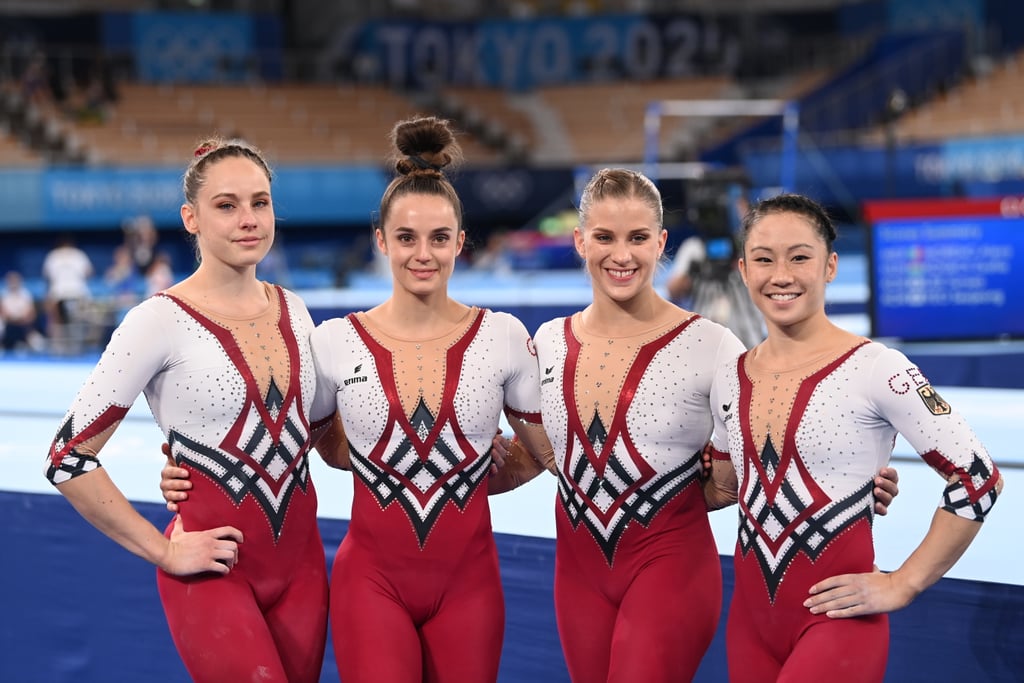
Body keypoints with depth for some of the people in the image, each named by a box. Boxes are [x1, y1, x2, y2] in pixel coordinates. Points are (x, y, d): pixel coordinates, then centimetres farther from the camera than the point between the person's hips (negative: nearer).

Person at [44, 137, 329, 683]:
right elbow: (68, 458, -12)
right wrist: (164, 552, -10)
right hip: (213, 571, -6)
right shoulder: (161, 321, -12)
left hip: (301, 561, 6)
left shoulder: (292, 310, 5)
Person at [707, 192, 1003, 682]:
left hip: (836, 618, -6)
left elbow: (978, 480, -10)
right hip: (751, 617, 6)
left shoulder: (875, 369, -12)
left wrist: (903, 585, -8)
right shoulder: (729, 380, 6)